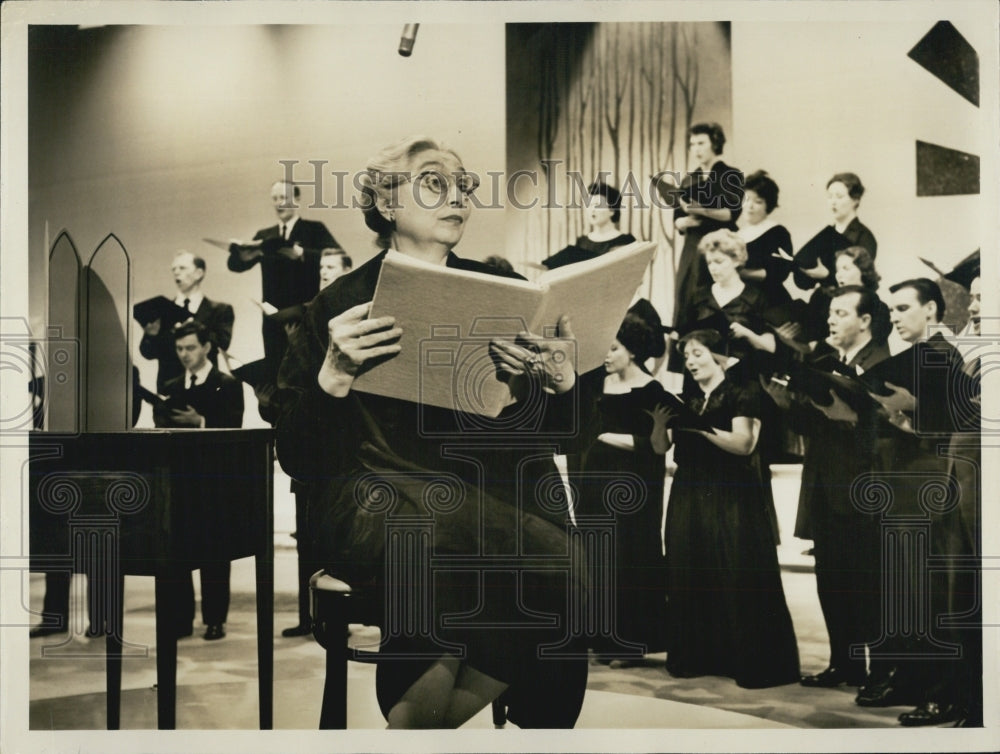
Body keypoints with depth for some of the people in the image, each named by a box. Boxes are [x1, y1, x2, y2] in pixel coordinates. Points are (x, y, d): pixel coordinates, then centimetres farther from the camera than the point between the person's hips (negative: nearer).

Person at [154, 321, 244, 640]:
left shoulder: (227, 385, 2)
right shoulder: (170, 388, 16)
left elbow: (232, 428, -9)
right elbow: (161, 427, 7)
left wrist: (201, 422, -21)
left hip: (213, 478, -4)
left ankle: (215, 619, 5)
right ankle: (181, 618, 10)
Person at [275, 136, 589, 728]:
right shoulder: (343, 303, 7)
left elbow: (555, 429, 12)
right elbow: (299, 458, 0)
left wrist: (560, 377, -10)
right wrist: (334, 375, -19)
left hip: (495, 490, 3)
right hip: (383, 494, -3)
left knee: (557, 566, -32)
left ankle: (415, 727, -16)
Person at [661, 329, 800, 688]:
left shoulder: (741, 394, -3)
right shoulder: (684, 400, 14)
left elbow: (744, 444, -15)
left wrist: (700, 426, -21)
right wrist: (662, 423, -9)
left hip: (730, 498, -6)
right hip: (689, 497, 6)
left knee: (738, 578, -6)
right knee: (690, 577, 5)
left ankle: (755, 663, 0)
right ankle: (696, 656, 15)